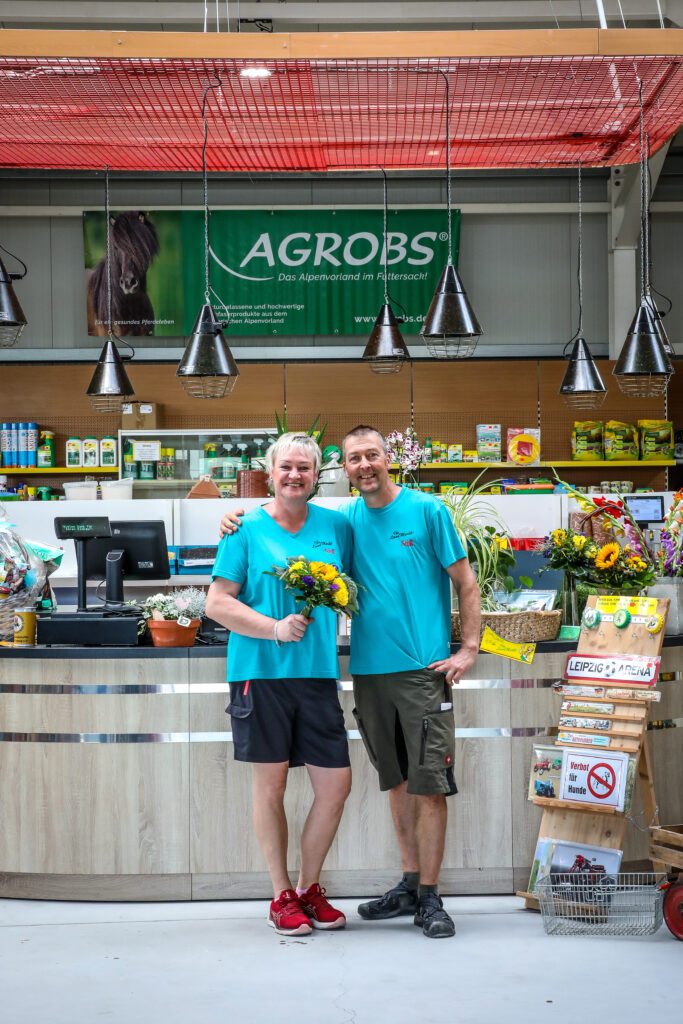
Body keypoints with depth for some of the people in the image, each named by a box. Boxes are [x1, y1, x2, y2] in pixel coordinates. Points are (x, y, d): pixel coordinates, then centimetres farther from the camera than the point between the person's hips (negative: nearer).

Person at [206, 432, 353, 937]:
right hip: (261, 671, -3)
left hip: (318, 671, 4)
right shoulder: (247, 530, -1)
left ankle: (310, 888, 22)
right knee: (271, 782, 4)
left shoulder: (336, 526, 10)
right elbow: (217, 603, -5)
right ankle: (282, 896, 18)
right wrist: (275, 628, -15)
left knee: (336, 784, 2)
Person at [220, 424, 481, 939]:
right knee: (398, 782, 13)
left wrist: (468, 649, -7)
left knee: (429, 784, -3)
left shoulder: (427, 511, -2)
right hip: (369, 670, 4)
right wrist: (241, 525, 3)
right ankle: (410, 885, 24)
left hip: (424, 668, -4)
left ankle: (429, 898, 5)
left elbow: (465, 584, 0)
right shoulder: (345, 520, 9)